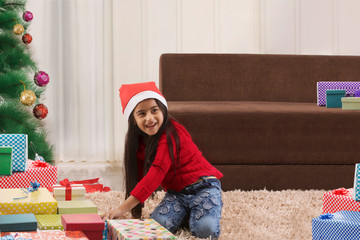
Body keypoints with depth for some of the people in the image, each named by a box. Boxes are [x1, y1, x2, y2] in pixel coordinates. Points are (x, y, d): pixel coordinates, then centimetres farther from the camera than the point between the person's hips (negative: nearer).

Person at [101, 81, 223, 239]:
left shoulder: (171, 133, -23)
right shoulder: (139, 141, 3)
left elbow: (158, 171, -33)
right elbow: (138, 176, 7)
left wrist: (122, 208, -39)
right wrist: (135, 214, -4)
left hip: (202, 186, -6)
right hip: (176, 193, 6)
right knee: (156, 224, -22)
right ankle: (187, 212, 8)